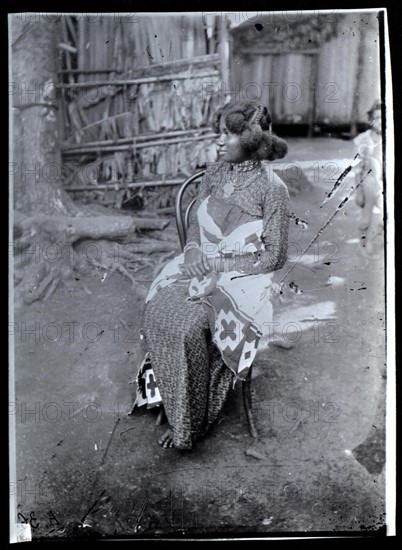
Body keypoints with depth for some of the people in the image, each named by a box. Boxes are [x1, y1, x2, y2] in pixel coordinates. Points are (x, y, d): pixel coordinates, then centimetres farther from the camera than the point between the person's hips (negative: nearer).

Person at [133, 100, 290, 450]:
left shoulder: (272, 188, -10)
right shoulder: (215, 172, 8)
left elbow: (275, 256, -9)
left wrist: (222, 268, -14)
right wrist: (194, 250, -4)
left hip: (243, 277, -6)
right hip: (200, 266, 6)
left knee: (189, 326, -29)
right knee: (157, 312, -21)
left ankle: (191, 425, -8)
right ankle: (175, 410, -7)